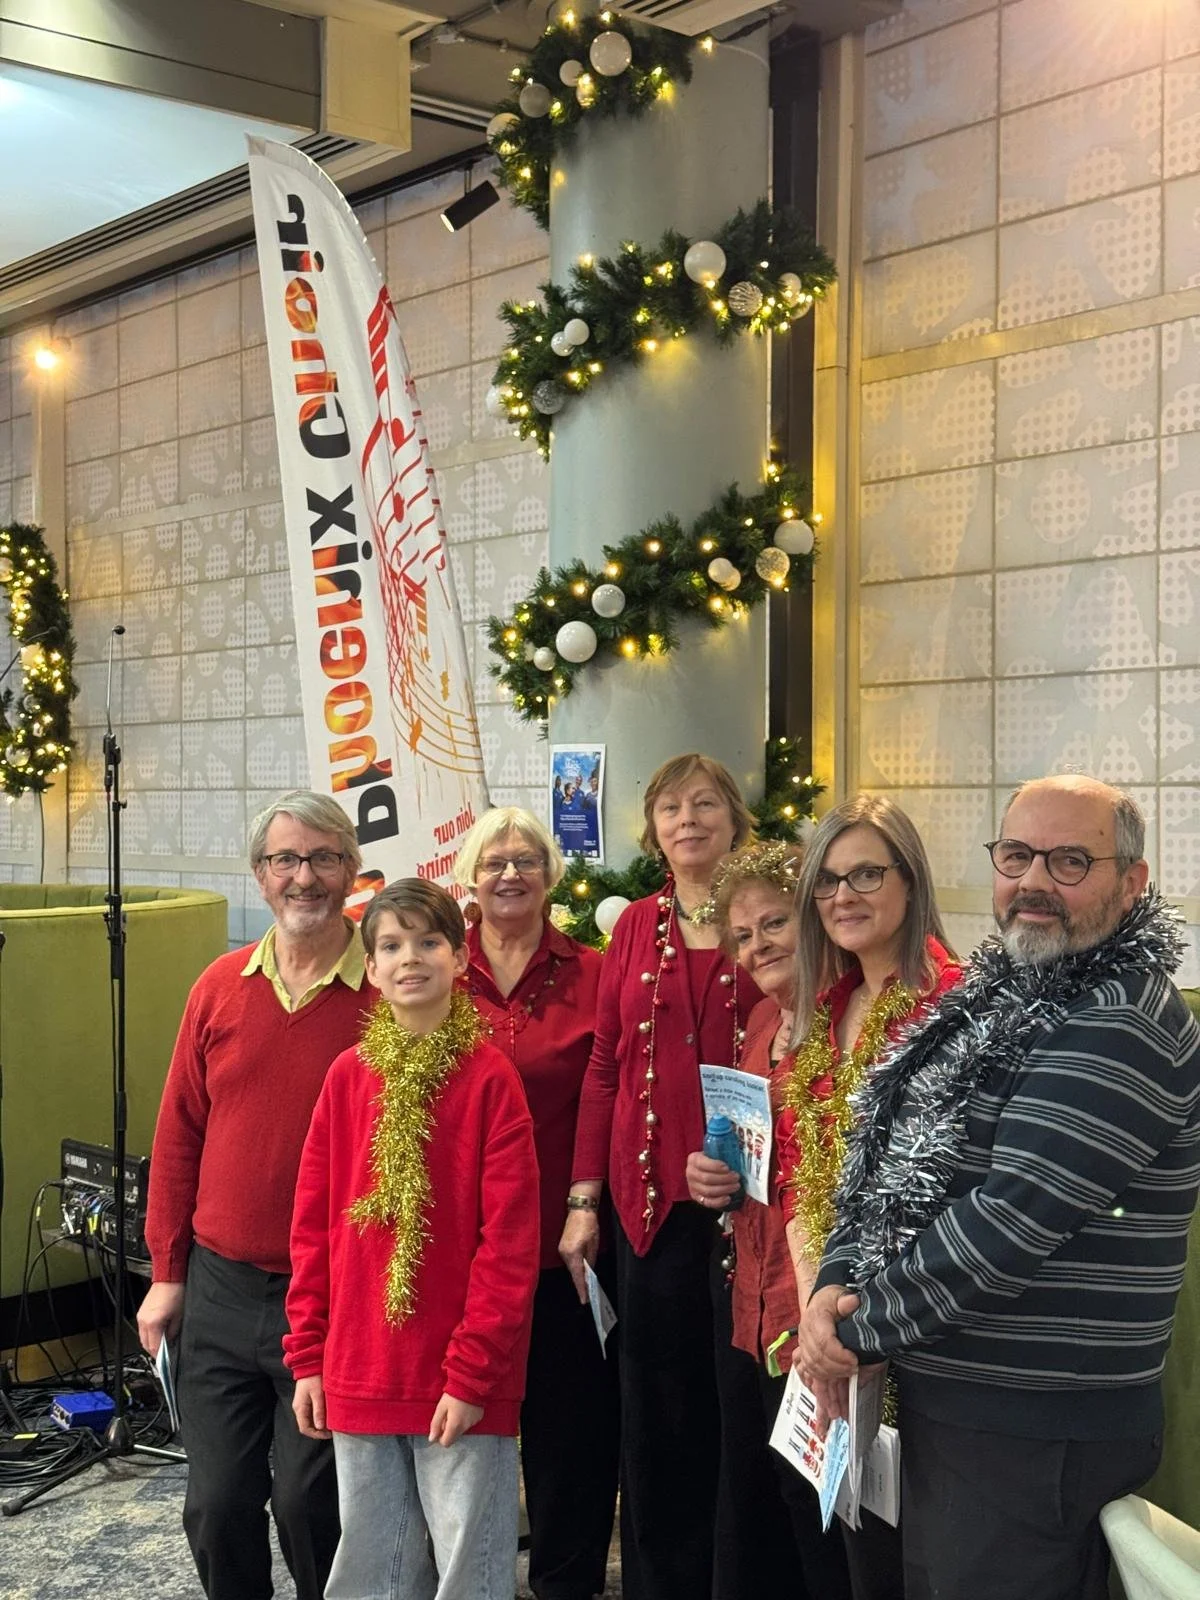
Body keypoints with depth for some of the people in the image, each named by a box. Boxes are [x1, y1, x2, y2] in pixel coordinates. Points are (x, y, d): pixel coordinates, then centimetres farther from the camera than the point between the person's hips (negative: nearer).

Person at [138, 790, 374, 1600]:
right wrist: (167, 1272, 8)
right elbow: (180, 1133, 9)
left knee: (309, 1500, 4)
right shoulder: (221, 986, 4)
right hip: (220, 1289, 4)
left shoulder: (388, 993, -8)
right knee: (217, 1502, 10)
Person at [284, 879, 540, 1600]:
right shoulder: (348, 1075, 4)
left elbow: (510, 1237, -11)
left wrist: (473, 1371, -14)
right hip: (360, 1373, 4)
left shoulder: (489, 1075, -8)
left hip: (462, 1378, -4)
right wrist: (308, 1355, 5)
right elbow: (313, 1224, 8)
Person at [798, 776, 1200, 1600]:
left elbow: (1010, 1221, -25)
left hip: (1039, 1433, -8)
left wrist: (860, 1328, -15)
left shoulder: (1123, 1029, -18)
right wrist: (835, 1288, -6)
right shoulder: (999, 998, 10)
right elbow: (884, 1158, 11)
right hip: (945, 1401, 9)